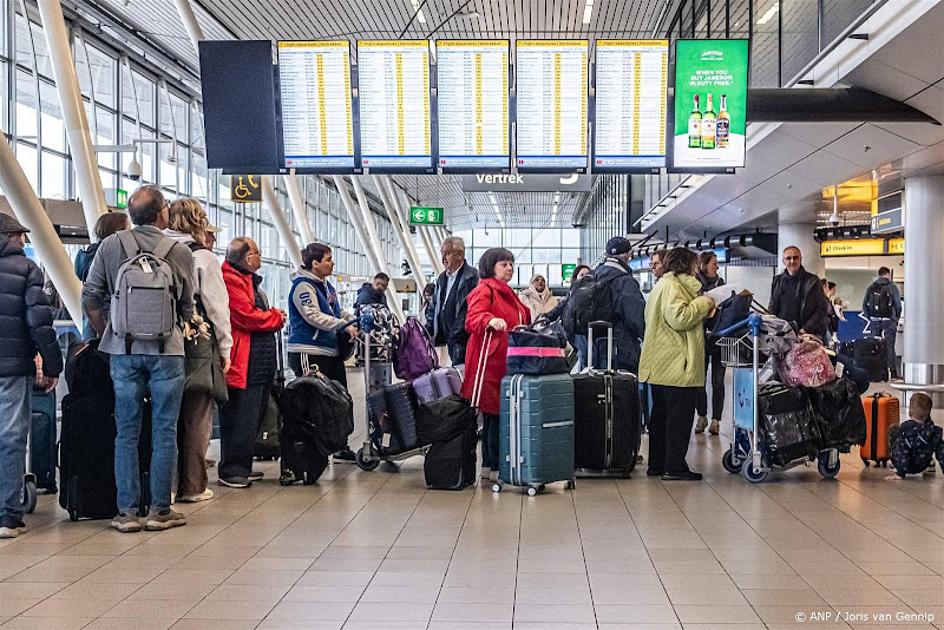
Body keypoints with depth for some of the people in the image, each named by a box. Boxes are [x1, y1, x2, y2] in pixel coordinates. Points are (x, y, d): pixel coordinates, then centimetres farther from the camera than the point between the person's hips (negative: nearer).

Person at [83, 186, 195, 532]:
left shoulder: (110, 246, 2)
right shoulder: (180, 252, 0)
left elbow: (90, 299, 2)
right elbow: (187, 308, 7)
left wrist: (108, 335, 13)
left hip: (123, 350, 2)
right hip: (166, 350, -1)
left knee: (126, 432, 8)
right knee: (164, 431, 5)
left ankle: (127, 511, 10)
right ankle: (160, 510, 9)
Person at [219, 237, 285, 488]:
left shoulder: (248, 280, 22)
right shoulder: (232, 280, -13)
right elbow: (247, 317, -20)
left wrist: (274, 317, 5)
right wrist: (277, 317, -5)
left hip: (259, 362, 11)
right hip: (245, 364, -11)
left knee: (252, 418, 15)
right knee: (240, 420, -7)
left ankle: (242, 467, 23)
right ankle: (231, 470, 0)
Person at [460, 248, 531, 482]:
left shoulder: (508, 294, 26)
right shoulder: (484, 290, -5)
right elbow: (473, 318, -21)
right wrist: (490, 320, -38)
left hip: (506, 362, 9)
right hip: (490, 362, -9)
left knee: (494, 414, 10)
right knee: (494, 414, -9)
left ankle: (488, 466, 15)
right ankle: (494, 467, -6)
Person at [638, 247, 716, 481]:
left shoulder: (663, 284, 22)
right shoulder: (671, 286, -13)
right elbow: (678, 318, -24)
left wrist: (701, 310, 19)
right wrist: (703, 303, -12)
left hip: (661, 367, 11)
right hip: (677, 367, -11)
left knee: (661, 414, 14)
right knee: (680, 416, -6)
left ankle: (657, 464, 21)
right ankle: (674, 466, -3)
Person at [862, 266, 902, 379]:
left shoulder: (871, 287, 7)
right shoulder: (892, 287, -4)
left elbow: (864, 305, 7)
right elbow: (898, 305, -6)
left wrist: (870, 318, 12)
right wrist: (896, 319, 6)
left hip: (874, 321, 3)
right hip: (888, 321, -3)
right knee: (889, 346, -1)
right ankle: (893, 372, -2)